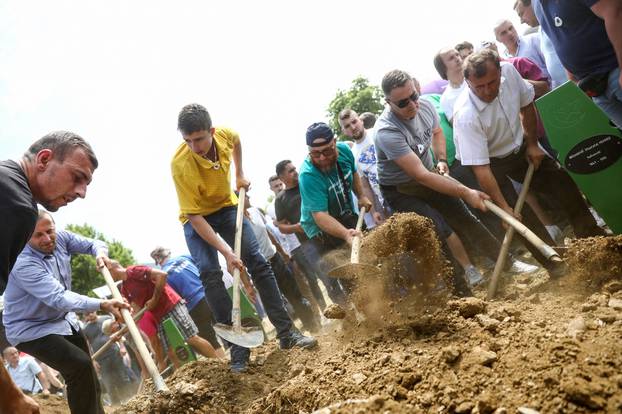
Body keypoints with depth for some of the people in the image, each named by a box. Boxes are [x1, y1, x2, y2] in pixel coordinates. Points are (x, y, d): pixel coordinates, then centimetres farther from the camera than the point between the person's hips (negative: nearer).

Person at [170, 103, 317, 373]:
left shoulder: (224, 134, -21)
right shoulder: (181, 164, -34)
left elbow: (236, 141, 9)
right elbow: (194, 216, -31)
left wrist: (240, 174, 3)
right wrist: (226, 252, -36)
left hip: (226, 206, 4)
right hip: (197, 219, -3)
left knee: (258, 262, -8)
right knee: (210, 274, -21)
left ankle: (286, 333, -2)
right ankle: (238, 349, -14)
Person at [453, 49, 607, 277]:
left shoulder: (509, 70, -21)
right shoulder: (465, 116, -37)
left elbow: (526, 105, 1)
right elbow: (480, 168, -35)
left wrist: (532, 144, 3)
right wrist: (504, 207, -34)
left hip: (518, 147, 6)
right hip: (491, 163, -6)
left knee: (563, 182, 5)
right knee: (520, 215, -12)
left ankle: (591, 236, 24)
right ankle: (555, 263, 5)